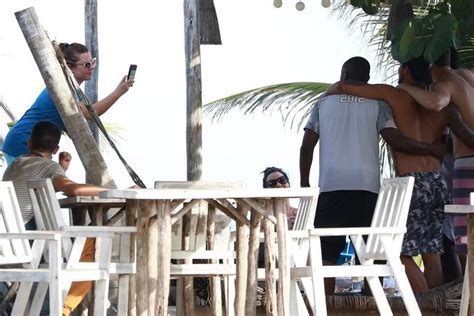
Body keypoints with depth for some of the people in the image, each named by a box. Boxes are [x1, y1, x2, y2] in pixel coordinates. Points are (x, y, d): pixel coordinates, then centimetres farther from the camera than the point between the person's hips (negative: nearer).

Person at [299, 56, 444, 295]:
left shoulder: (324, 102, 12)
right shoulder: (377, 104, 8)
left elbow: (307, 146, 7)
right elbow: (396, 141, -4)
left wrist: (304, 184, 16)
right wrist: (434, 150, 6)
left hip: (330, 186, 0)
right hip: (367, 186, 0)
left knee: (326, 254, 1)